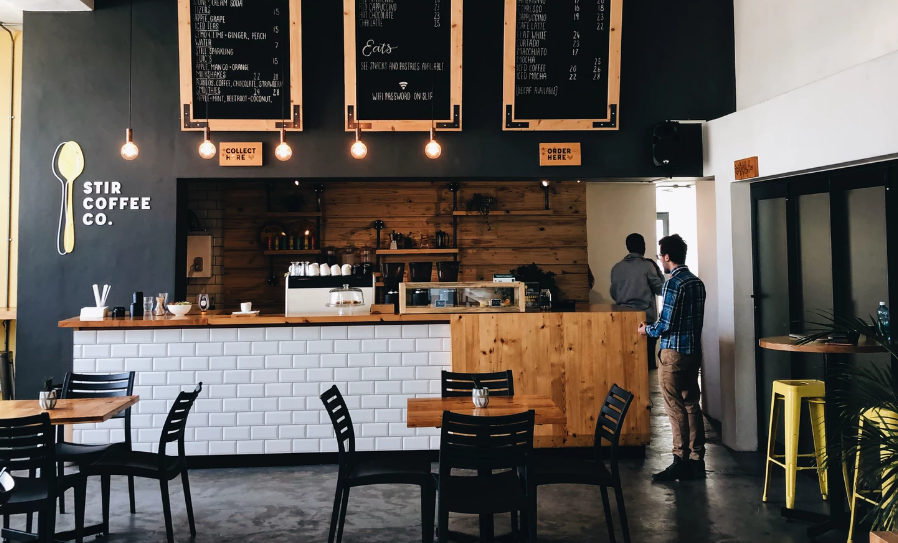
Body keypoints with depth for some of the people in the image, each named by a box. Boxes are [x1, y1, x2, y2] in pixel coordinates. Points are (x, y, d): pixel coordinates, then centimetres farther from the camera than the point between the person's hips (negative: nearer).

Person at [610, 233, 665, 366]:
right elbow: (661, 289, 0)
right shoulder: (647, 265, -7)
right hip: (645, 318, -4)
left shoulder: (617, 267, 6)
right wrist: (657, 268, 9)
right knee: (648, 357, 2)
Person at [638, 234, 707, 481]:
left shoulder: (673, 284, -16)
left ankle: (681, 462, 1)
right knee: (692, 405, 11)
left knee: (676, 408, -3)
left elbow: (666, 324, -18)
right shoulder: (697, 282, 10)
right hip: (694, 350, 8)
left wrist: (647, 329, 1)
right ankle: (697, 461, 15)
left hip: (674, 352, -8)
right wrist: (656, 327, 23)